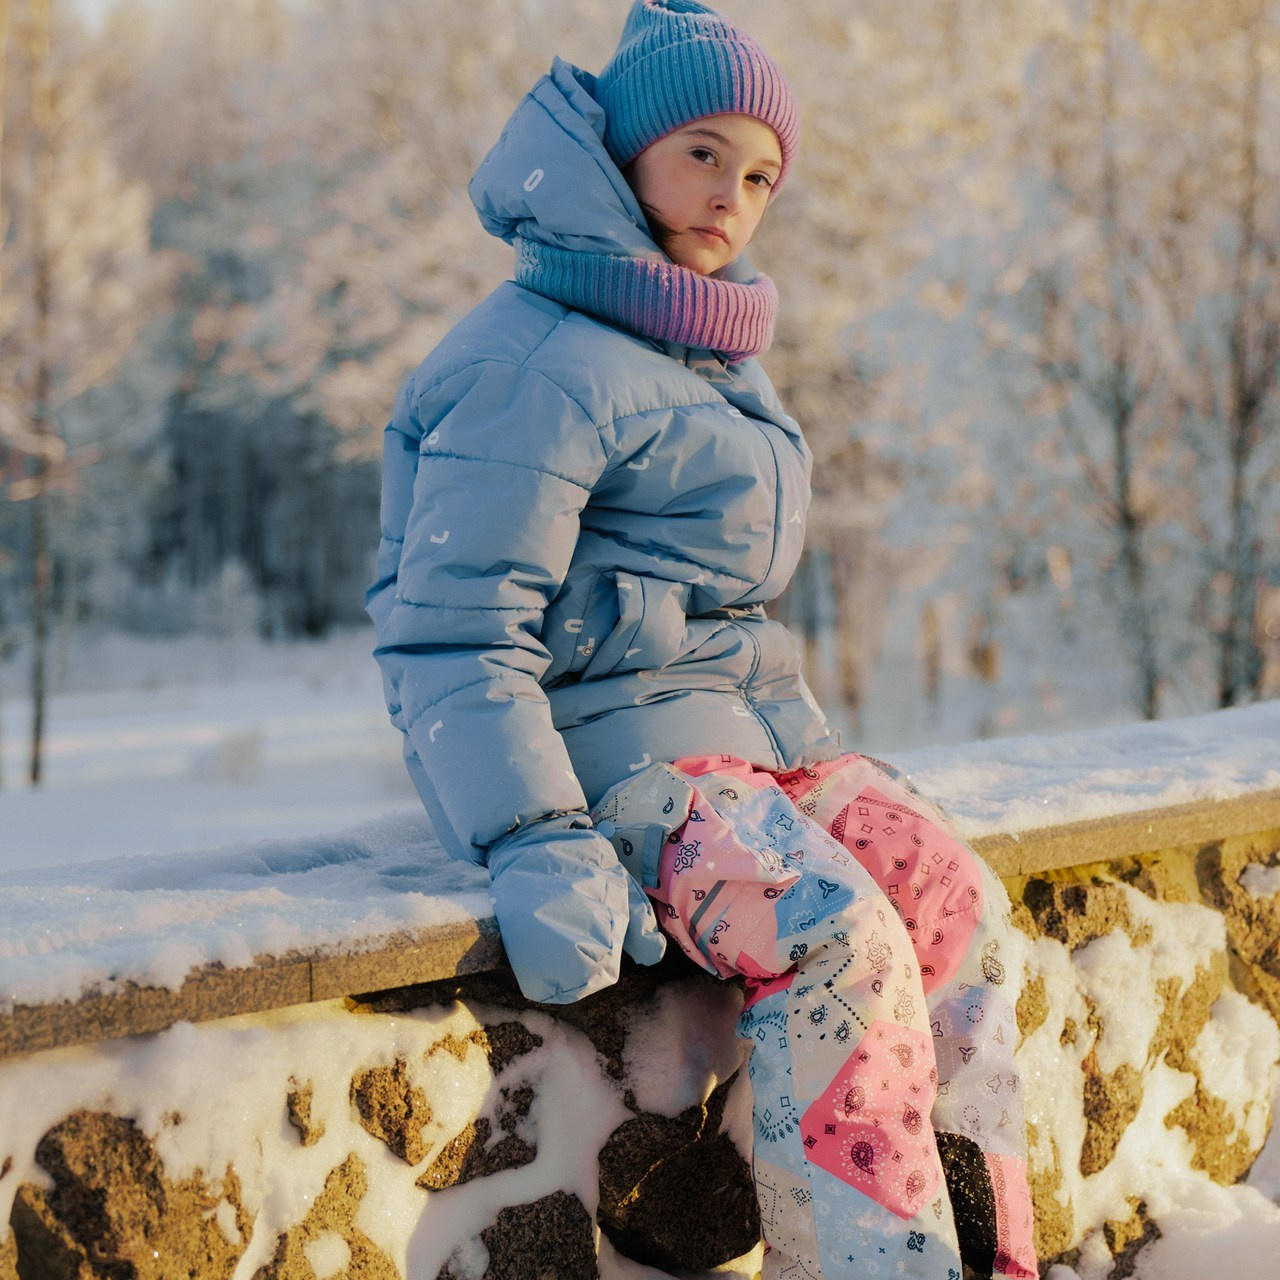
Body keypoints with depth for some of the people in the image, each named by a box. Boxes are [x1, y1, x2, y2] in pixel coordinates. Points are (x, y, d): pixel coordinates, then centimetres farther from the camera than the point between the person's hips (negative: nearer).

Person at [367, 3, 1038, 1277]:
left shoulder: (708, 357, 19)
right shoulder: (539, 362, -12)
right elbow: (456, 628, -19)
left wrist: (821, 755, 19)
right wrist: (538, 842, -28)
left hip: (744, 720, 9)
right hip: (609, 736, -9)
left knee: (959, 901, -11)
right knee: (842, 942, -28)